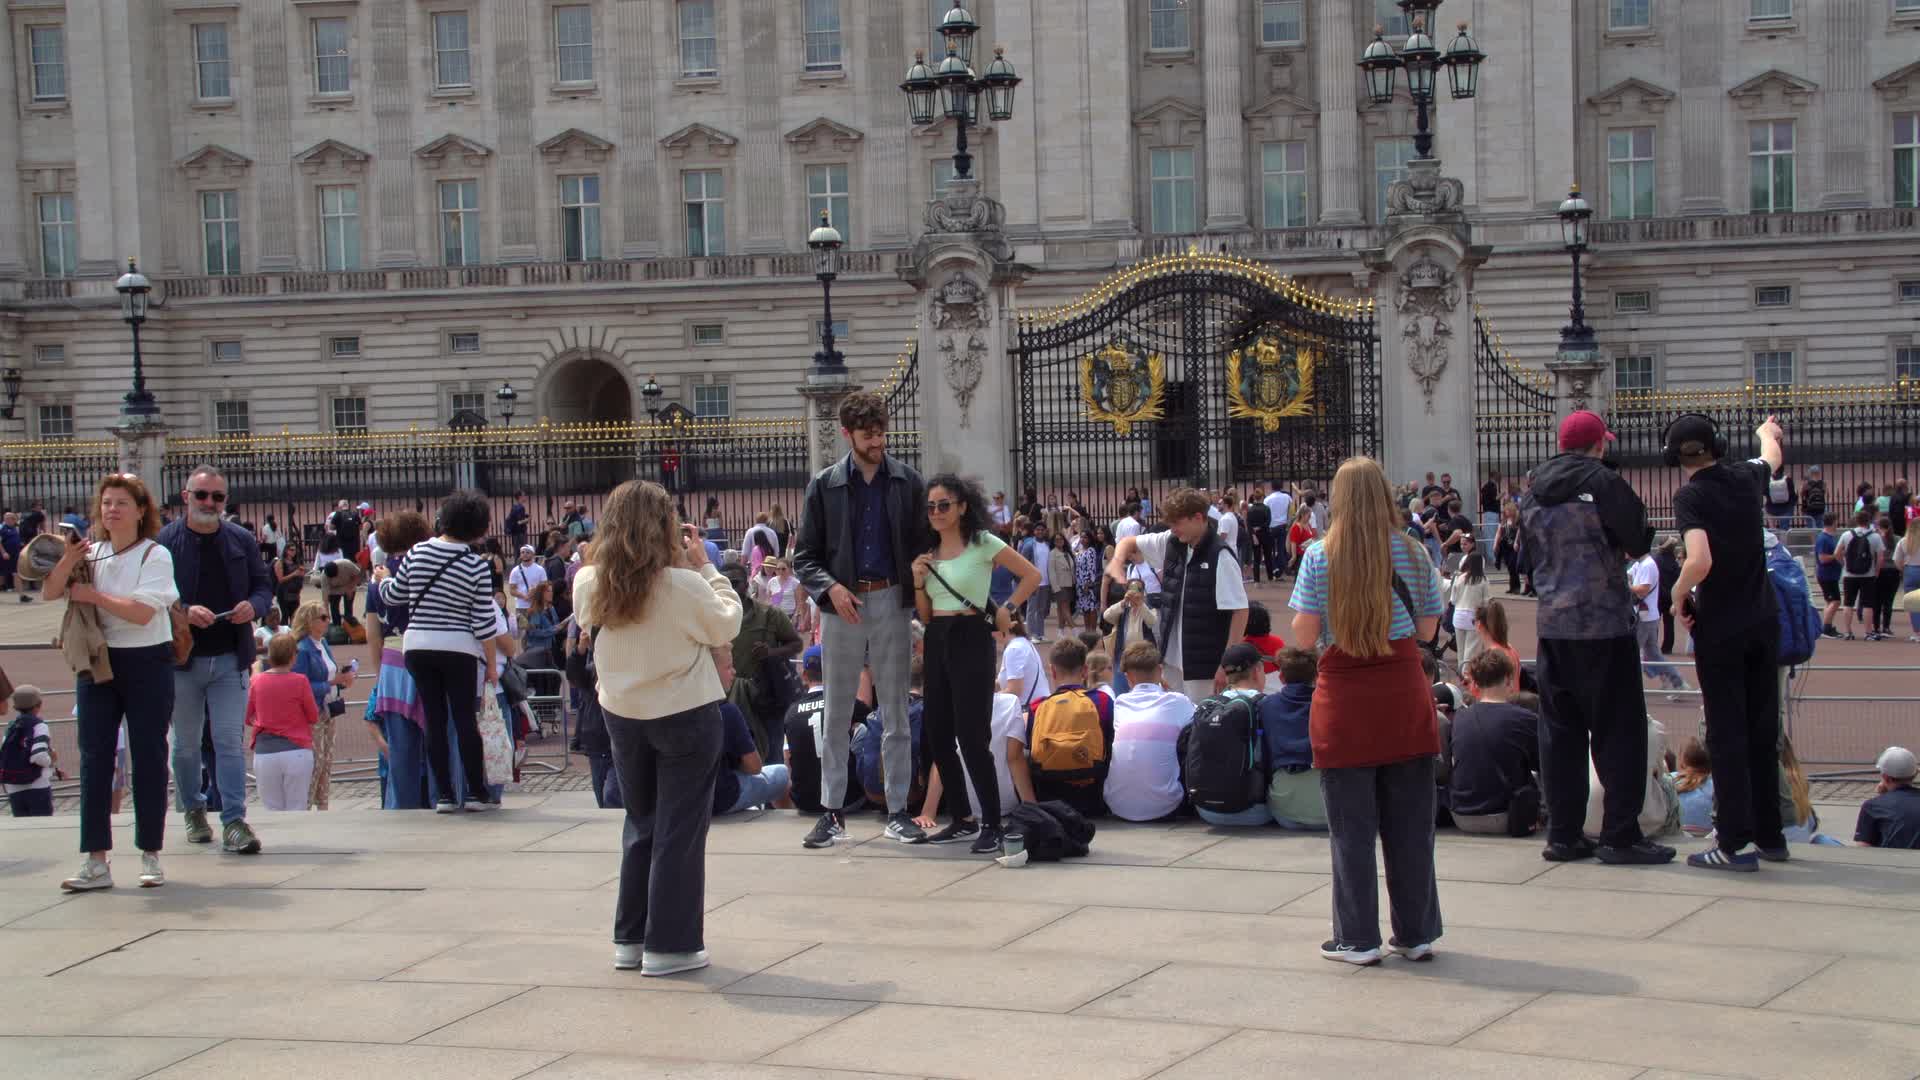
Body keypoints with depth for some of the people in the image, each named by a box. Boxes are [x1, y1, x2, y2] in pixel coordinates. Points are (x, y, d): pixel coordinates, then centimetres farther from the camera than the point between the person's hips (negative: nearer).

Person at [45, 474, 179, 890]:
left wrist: (93, 595, -11)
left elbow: (142, 612, -18)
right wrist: (67, 561, -17)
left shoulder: (155, 555, -6)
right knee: (94, 758, 0)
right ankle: (95, 861, 2)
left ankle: (150, 856, 11)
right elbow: (49, 592, -1)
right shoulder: (91, 554, 8)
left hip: (148, 664, -4)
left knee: (149, 758, 2)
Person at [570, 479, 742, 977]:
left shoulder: (590, 585, -7)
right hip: (686, 716, -5)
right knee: (680, 830, 4)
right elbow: (726, 627, -6)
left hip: (622, 715, 5)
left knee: (640, 825, 19)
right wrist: (705, 568, 0)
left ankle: (630, 938, 22)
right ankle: (669, 945, 6)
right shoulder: (684, 585, -20)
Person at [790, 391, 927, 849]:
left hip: (892, 602, 0)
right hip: (843, 605, 0)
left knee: (895, 711, 5)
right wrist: (830, 587, -14)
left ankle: (897, 809, 12)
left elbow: (923, 544, 6)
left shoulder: (908, 482, 3)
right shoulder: (824, 485, 3)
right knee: (836, 713, 4)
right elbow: (805, 556, 4)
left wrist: (920, 596, -9)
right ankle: (832, 811, 10)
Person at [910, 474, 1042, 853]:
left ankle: (991, 826, -5)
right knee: (936, 735, 6)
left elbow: (1032, 575, 0)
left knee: (972, 736, -11)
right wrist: (918, 582, -2)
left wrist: (1007, 610, -7)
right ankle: (961, 819, 17)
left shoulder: (982, 543, -4)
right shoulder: (928, 552, 12)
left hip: (971, 639, -7)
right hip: (936, 641, 7)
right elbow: (924, 616, 13)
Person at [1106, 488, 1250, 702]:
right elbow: (1129, 543, 18)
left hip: (1205, 665, -7)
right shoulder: (1172, 543, 4)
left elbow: (1240, 611, -16)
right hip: (1173, 658, 7)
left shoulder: (1220, 557, -17)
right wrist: (1117, 561, -6)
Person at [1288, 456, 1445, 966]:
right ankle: (1416, 932, 16)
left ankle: (1357, 938, 7)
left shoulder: (1320, 557, -6)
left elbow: (1303, 635, -6)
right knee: (1410, 819, 9)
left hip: (1344, 695, -2)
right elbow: (1427, 628, 6)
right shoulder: (1413, 553, 2)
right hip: (1404, 693, 2)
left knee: (1351, 825, 4)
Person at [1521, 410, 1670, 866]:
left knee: (1559, 730, 9)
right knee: (1619, 729, 0)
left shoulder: (1533, 492, 10)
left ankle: (1562, 833, 11)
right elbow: (1639, 541, -9)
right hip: (1605, 623, -6)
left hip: (1552, 623, 6)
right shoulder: (1602, 481, -10)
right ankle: (1620, 835, -1)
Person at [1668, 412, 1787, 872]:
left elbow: (1700, 561, -29)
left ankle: (1735, 843, -3)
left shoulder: (1690, 496, -14)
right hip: (1763, 623, 5)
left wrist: (1678, 594, -9)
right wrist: (1768, 432, 50)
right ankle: (1770, 835, 21)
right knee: (1763, 729, 13)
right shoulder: (1746, 478, 3)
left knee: (1727, 734, -2)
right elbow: (1773, 455, 28)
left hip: (1719, 629, -5)